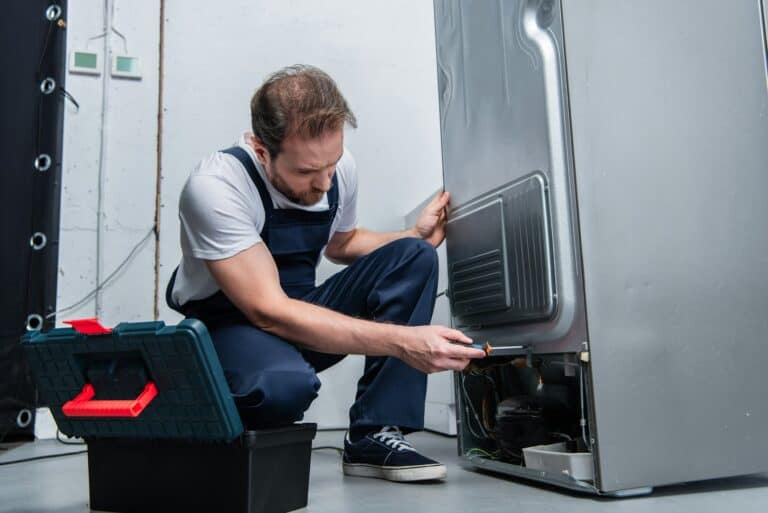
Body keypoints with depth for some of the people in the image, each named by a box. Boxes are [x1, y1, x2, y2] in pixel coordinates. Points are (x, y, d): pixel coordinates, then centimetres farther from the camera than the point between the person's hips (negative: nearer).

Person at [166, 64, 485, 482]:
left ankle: (374, 436, -16)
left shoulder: (338, 169, -7)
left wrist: (417, 236, -4)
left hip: (298, 316, 6)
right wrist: (402, 341, -37)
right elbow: (269, 312, -31)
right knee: (286, 384, -40)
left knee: (414, 257, -13)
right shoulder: (215, 186, -26)